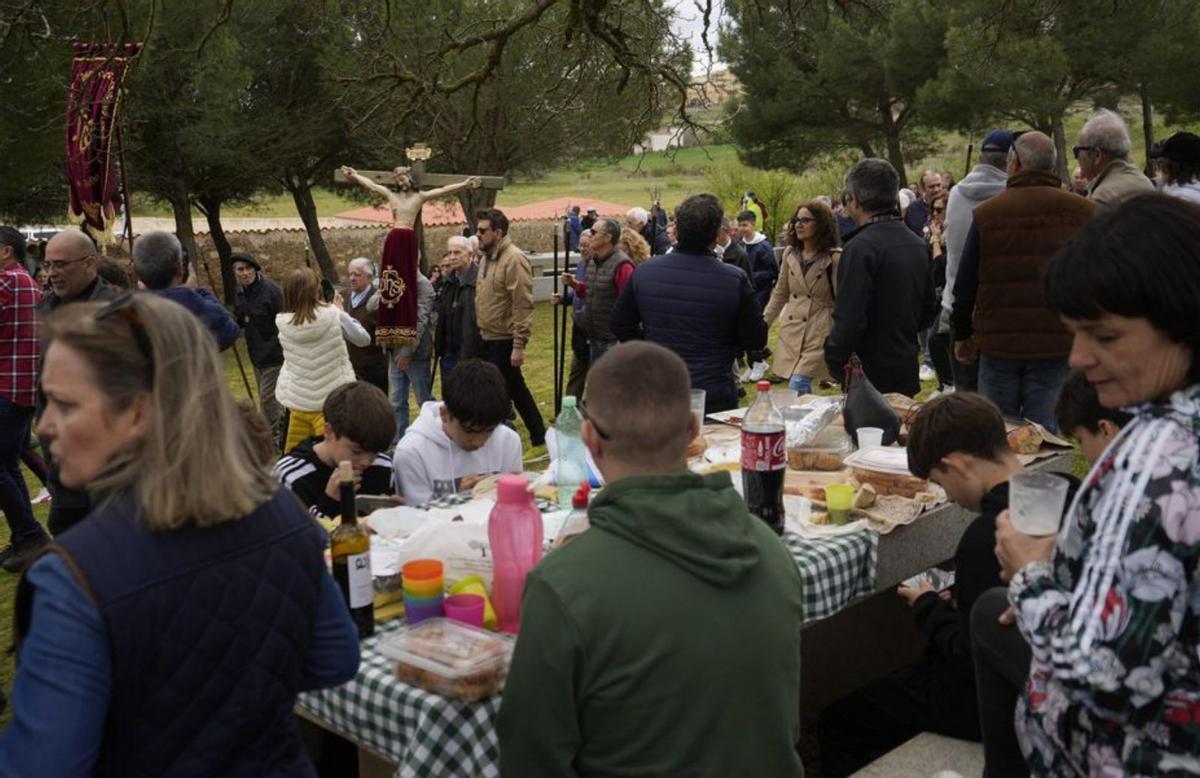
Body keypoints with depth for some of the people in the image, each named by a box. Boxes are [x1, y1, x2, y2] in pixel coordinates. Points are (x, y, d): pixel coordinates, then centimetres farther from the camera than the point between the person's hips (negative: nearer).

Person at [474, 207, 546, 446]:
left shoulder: (514, 259, -17)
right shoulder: (487, 258, 12)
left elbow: (523, 305, -21)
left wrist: (519, 345, -22)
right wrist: (481, 329, 15)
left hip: (505, 340, -9)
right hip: (489, 338, 9)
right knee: (516, 389, 18)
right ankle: (539, 436, 30)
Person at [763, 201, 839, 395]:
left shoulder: (834, 258, -7)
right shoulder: (790, 253, 9)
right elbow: (780, 293, 18)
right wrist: (763, 322, 10)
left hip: (819, 334, -6)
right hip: (791, 333, 6)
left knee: (797, 387, -17)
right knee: (802, 391, 11)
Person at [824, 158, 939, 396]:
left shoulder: (860, 247, -19)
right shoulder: (918, 244, 9)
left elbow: (849, 320, -23)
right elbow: (929, 310, 17)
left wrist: (834, 362, -10)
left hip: (871, 377, -8)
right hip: (907, 374, 8)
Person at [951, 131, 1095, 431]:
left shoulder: (986, 214, -2)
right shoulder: (1084, 212, 0)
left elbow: (964, 286, 1)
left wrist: (962, 336, 13)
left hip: (998, 342, 0)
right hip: (1058, 347, 0)